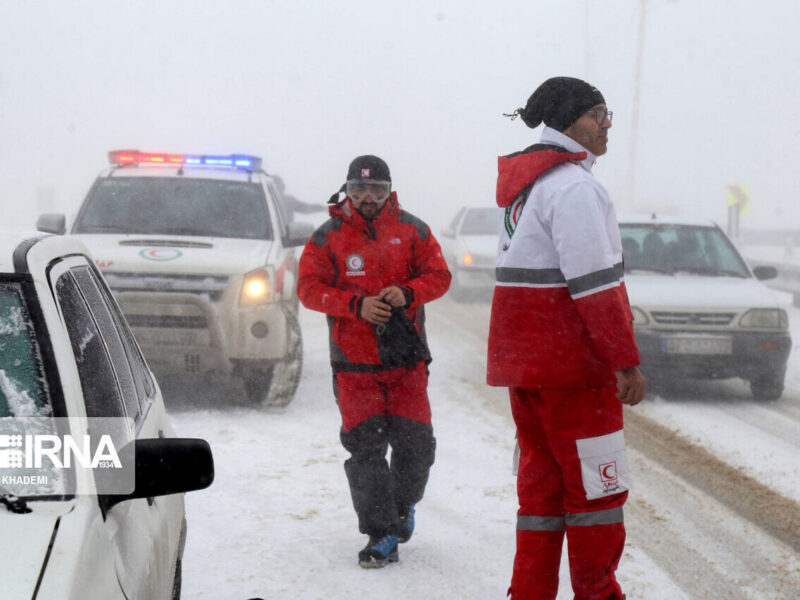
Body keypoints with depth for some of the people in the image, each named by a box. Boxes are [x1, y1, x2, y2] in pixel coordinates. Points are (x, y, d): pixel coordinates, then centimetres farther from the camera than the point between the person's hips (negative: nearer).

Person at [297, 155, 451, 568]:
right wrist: (357, 305, -19)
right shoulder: (329, 237, 1)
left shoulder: (411, 231, 5)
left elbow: (438, 276, 4)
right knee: (365, 447, -5)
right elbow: (309, 287, -5)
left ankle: (404, 505, 32)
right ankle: (382, 535, 0)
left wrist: (407, 293, -17)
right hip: (353, 363, -1)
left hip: (406, 359, 1)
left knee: (414, 442, 2)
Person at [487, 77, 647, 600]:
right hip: (572, 361, -9)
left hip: (522, 356, 10)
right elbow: (593, 282, -21)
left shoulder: (525, 182, 16)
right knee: (597, 486, 0)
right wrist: (628, 360, -18)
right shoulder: (573, 186, -16)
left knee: (541, 485, 13)